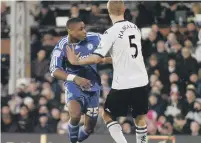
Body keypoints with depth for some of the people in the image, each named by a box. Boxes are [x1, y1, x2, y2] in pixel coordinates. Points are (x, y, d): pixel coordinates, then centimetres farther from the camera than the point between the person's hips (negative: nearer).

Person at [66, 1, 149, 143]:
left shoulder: (111, 32, -13)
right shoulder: (134, 28, 8)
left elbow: (96, 58, -17)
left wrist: (75, 61, -5)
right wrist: (107, 59, 24)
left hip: (123, 84, -5)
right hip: (141, 82, 6)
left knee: (108, 115, 11)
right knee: (140, 118, 16)